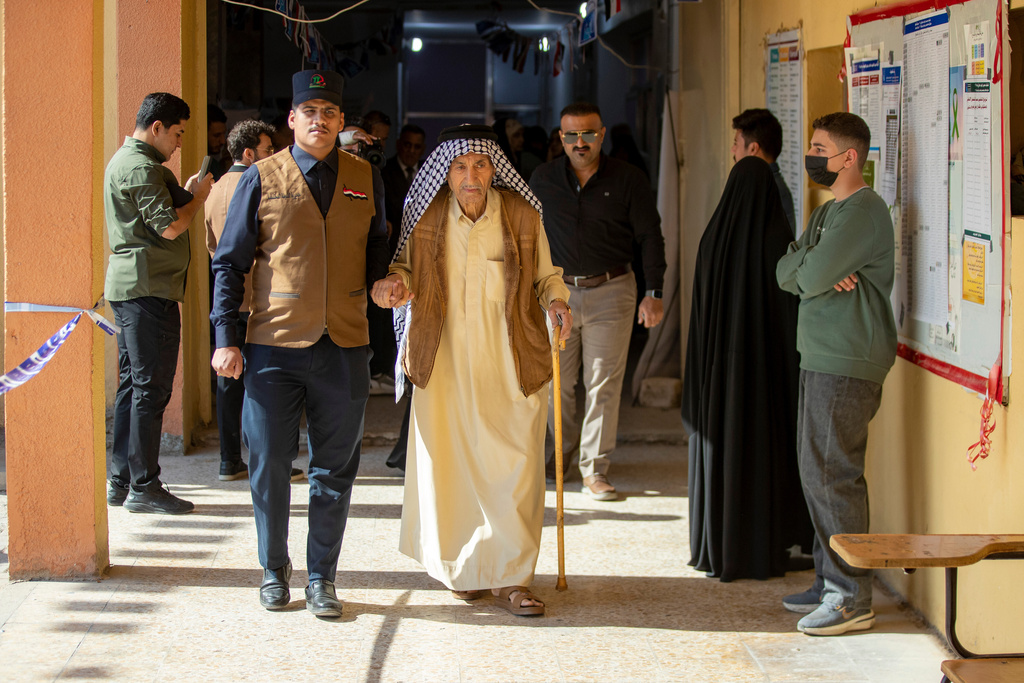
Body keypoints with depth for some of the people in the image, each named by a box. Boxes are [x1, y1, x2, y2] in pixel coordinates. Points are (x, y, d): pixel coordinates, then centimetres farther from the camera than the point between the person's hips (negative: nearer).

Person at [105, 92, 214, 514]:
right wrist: (197, 197, -5)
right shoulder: (141, 167, -14)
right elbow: (168, 226, -20)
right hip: (149, 288, -11)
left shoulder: (123, 160, 19)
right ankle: (144, 487, -5)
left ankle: (121, 481, 17)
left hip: (127, 285, 11)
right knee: (151, 388, -7)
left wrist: (184, 193, 13)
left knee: (132, 385, 13)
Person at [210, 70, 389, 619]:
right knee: (269, 465, 4)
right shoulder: (261, 180, 2)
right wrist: (226, 338, -4)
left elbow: (376, 250, 19)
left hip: (344, 347, 2)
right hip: (274, 346, -2)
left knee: (335, 468, 6)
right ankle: (274, 571, 21)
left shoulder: (365, 180, 9)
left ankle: (322, 577, 18)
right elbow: (230, 263, 4)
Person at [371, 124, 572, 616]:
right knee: (450, 464, 4)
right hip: (446, 362, 1)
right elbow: (409, 266, 15)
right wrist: (395, 281, -7)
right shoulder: (426, 216, 1)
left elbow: (545, 274, 10)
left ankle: (510, 579, 5)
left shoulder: (522, 216, -1)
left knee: (514, 469, -4)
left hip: (511, 364, -1)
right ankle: (463, 570, 22)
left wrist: (556, 299, -11)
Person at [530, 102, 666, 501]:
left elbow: (650, 237, 1)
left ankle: (595, 470, 2)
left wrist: (653, 294, -5)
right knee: (555, 382, 6)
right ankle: (564, 448, 31)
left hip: (611, 292, -2)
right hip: (558, 290, 2)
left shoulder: (627, 180, -1)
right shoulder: (544, 179, 6)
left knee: (603, 384, -4)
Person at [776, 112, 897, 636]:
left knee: (833, 473, -9)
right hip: (820, 357, 10)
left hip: (848, 365, -10)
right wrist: (819, 273, -9)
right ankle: (830, 581, 21)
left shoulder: (863, 210, -13)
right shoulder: (827, 211, 19)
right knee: (816, 470, 13)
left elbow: (809, 276, -20)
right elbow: (785, 273, 10)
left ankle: (852, 598, -4)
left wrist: (803, 269, 2)